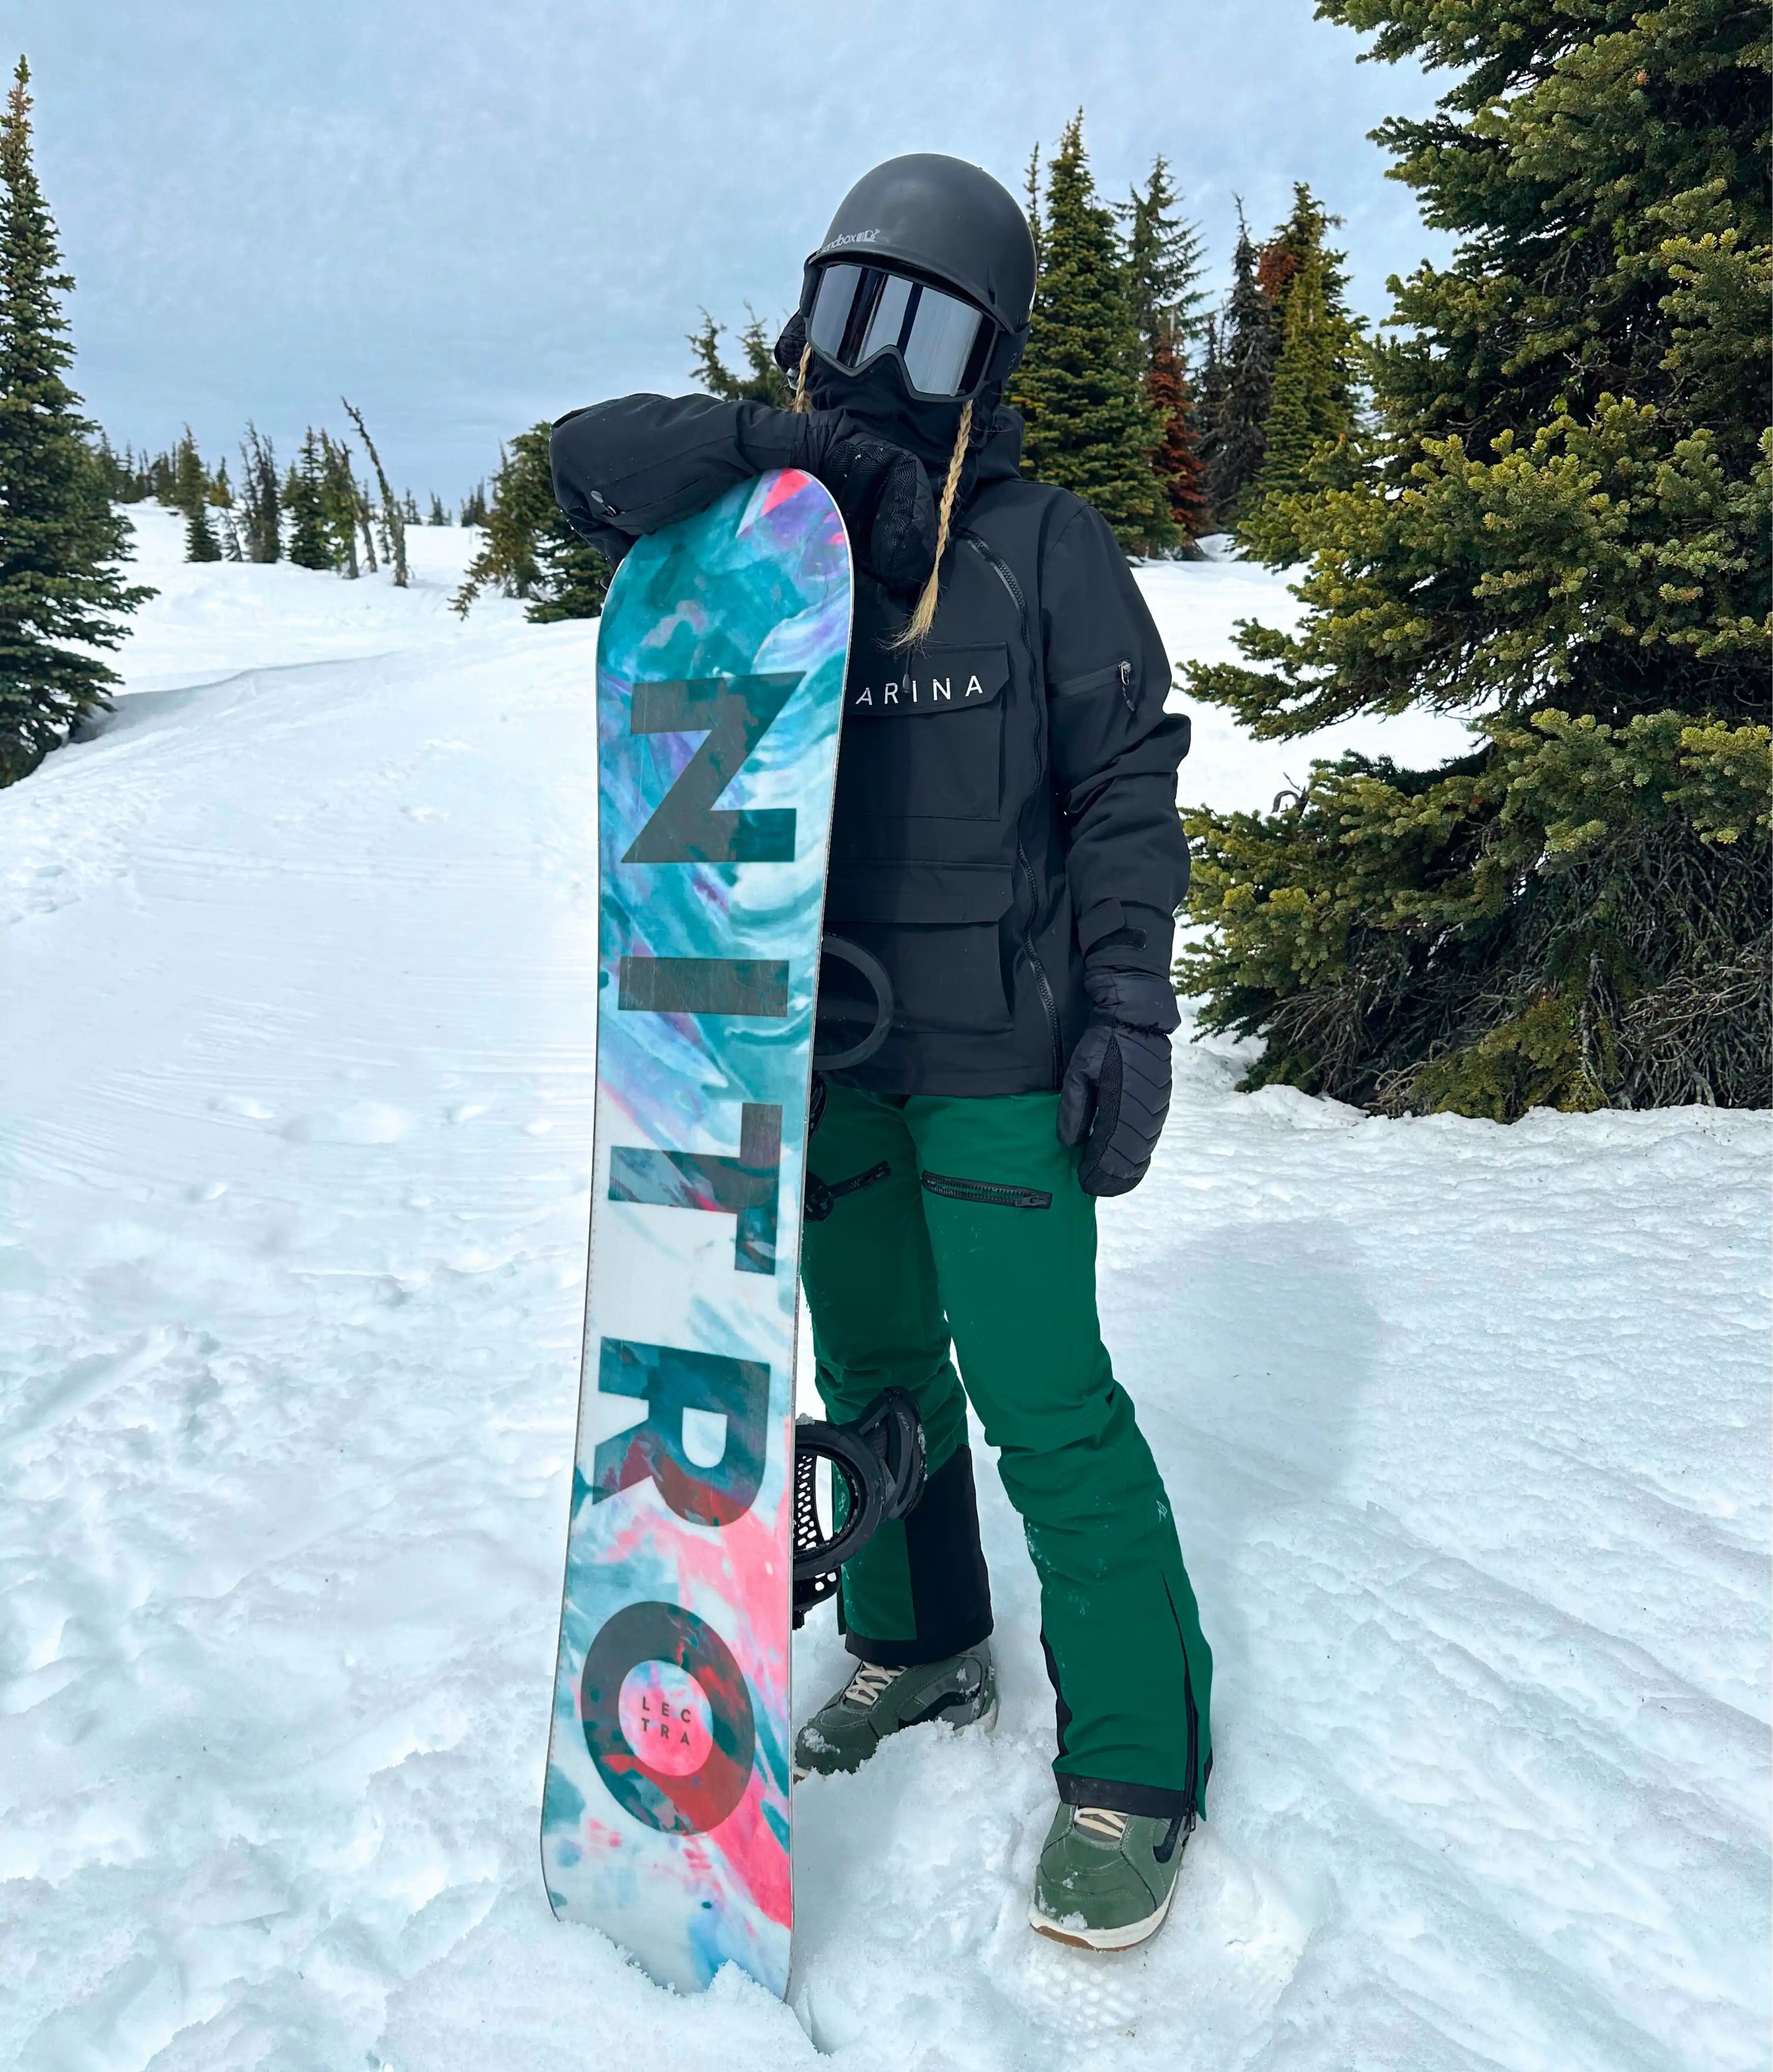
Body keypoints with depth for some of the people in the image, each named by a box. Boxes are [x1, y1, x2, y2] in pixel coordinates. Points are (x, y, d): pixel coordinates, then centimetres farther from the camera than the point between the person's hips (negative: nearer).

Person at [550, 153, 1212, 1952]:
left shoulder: (1043, 545, -2)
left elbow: (1127, 791, -5)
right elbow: (591, 462, -4)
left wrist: (1129, 1009, -12)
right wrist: (783, 439, -17)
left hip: (994, 1047, -4)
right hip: (820, 1039, 5)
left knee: (1040, 1397, -5)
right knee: (871, 1366, 17)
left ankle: (1136, 1755, 13)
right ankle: (918, 1647, 37)